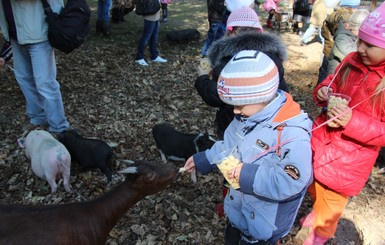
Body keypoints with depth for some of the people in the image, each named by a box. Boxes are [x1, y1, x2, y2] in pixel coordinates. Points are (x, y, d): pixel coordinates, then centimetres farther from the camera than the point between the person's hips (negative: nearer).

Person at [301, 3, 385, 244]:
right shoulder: (353, 60, -8)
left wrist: (353, 122, -32)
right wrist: (323, 91, -13)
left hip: (349, 161, -4)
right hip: (321, 141, 5)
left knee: (331, 202, 19)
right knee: (314, 188, 28)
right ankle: (317, 212, 61)